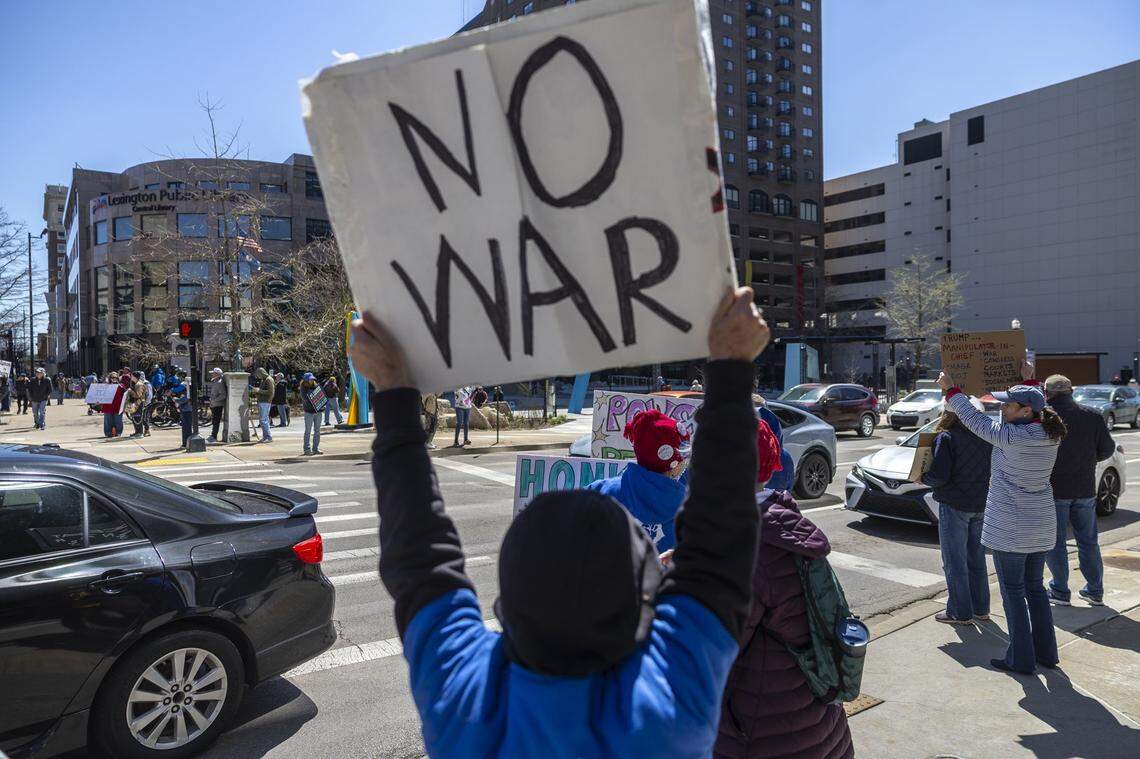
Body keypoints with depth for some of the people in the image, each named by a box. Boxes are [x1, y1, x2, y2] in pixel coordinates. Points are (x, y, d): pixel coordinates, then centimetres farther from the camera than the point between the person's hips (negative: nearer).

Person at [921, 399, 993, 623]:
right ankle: (981, 608, 28)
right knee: (977, 558, 19)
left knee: (954, 562, 5)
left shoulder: (947, 438, -18)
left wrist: (923, 479, -3)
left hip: (954, 505, -6)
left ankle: (961, 613, 11)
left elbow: (939, 476, -21)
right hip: (981, 505, 6)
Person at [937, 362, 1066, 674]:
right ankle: (1046, 652, 28)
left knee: (1013, 592, 3)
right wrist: (1029, 380, 31)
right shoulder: (1050, 434, -1)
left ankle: (1021, 659, 11)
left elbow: (974, 419, -9)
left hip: (1011, 528, -8)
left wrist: (951, 390, 4)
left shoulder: (1011, 437, -21)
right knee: (1035, 588, 19)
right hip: (1042, 525, 8)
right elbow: (1037, 408, 21)